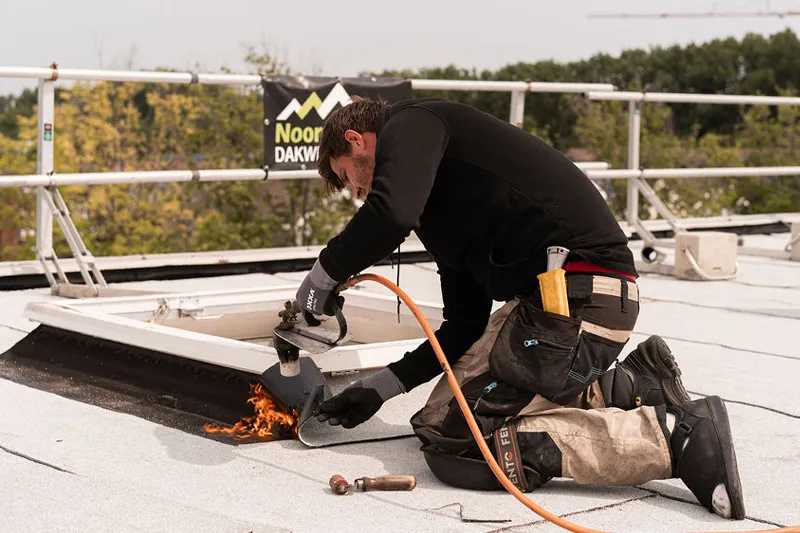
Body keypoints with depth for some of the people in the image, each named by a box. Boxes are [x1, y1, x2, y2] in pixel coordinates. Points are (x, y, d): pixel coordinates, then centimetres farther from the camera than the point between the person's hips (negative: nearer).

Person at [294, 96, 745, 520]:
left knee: (454, 442, -13)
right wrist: (381, 386, 24)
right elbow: (465, 325, 27)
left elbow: (391, 213, -22)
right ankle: (633, 385, 14)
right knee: (441, 413, 16)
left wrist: (324, 274, -4)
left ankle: (673, 436, -15)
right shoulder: (441, 207, 28)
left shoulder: (410, 123, 0)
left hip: (580, 293, -10)